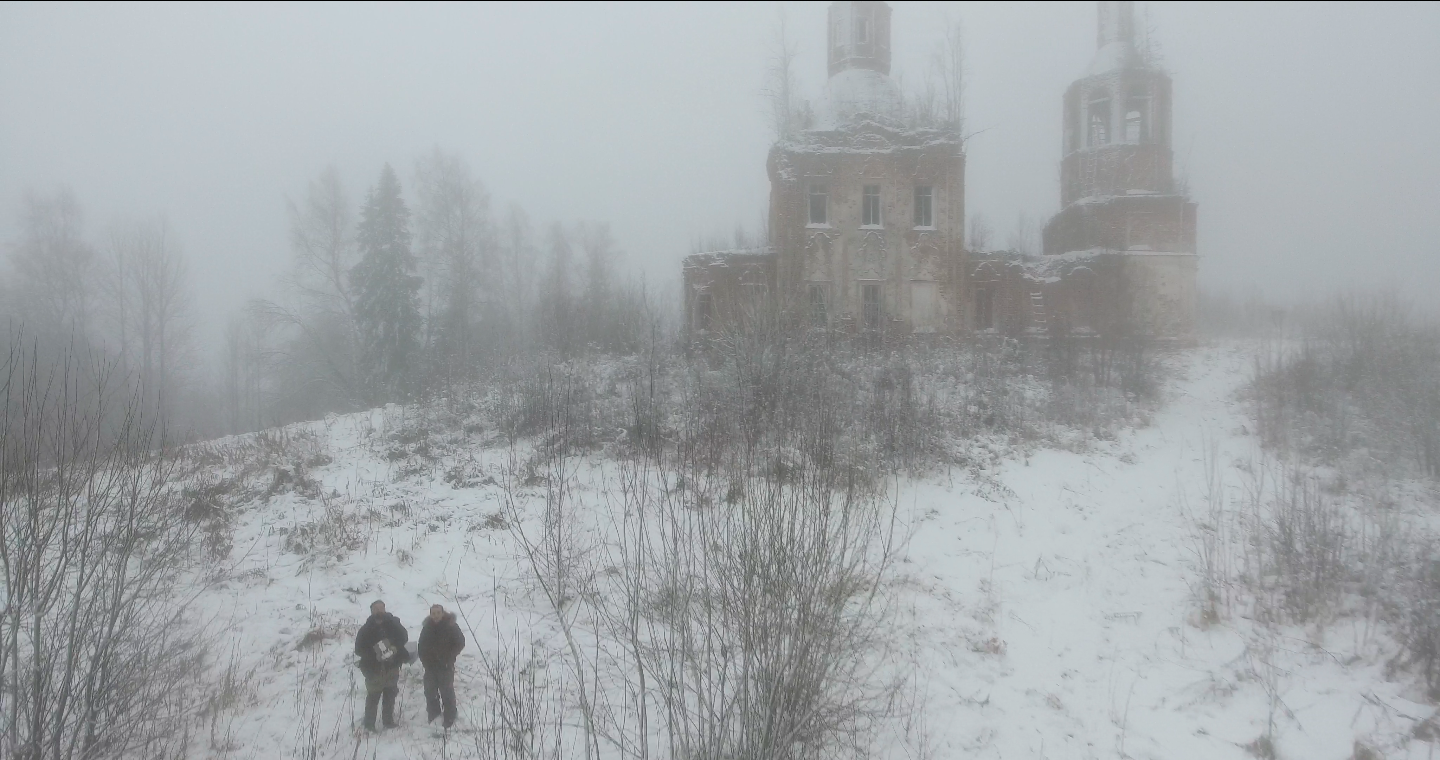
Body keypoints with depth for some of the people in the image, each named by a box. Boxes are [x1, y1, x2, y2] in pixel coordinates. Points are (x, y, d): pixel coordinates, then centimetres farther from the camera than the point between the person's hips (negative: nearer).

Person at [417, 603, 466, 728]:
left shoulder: (451, 625, -11)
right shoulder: (427, 627, 2)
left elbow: (460, 643, -7)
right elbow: (422, 646, 12)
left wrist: (449, 657, -12)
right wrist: (424, 660, 1)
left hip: (446, 666, -4)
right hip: (430, 666, 4)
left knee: (447, 691, -4)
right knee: (430, 691, 12)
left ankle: (449, 718, 6)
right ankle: (433, 714, 30)